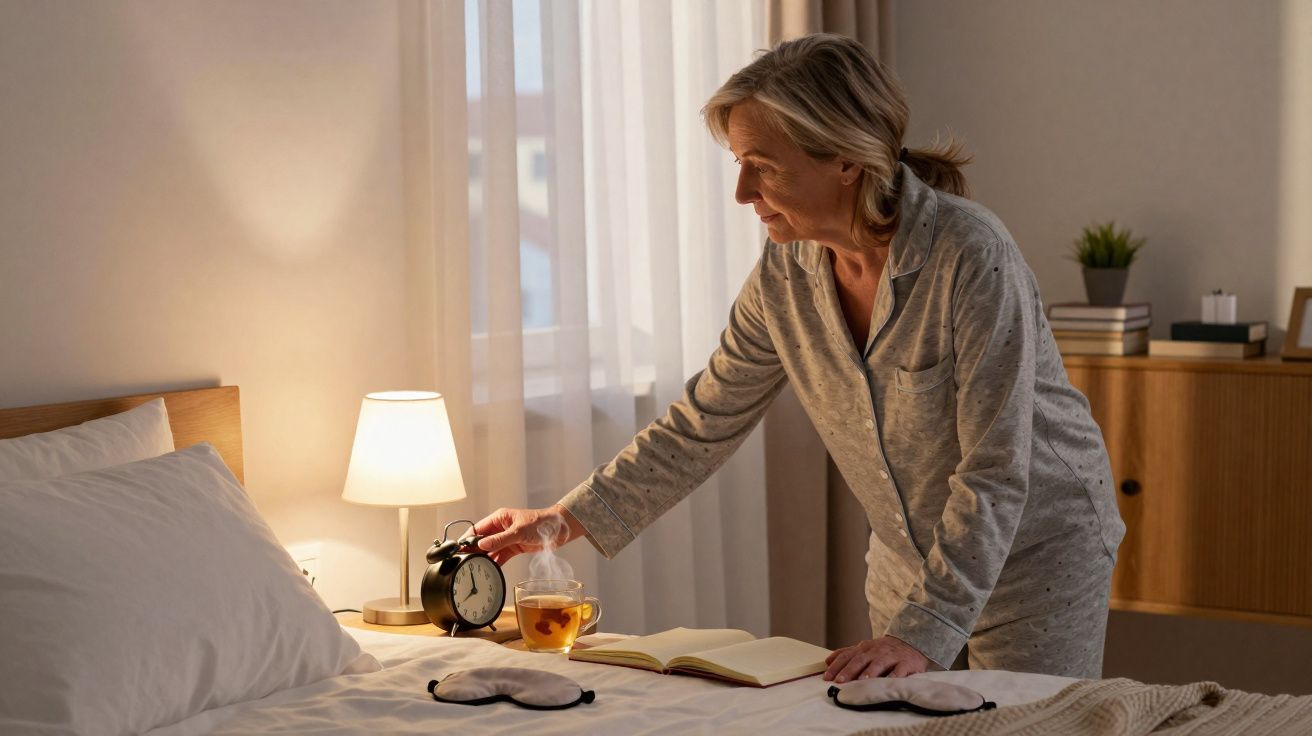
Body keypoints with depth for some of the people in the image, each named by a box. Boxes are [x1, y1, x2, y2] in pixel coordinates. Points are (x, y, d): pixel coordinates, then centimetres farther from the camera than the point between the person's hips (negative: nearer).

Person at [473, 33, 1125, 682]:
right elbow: (704, 423, 2)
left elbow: (995, 473, -28)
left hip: (1039, 551, -5)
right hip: (910, 559, 5)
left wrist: (924, 630, -32)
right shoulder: (786, 271, -8)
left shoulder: (971, 256, -27)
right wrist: (569, 519, 0)